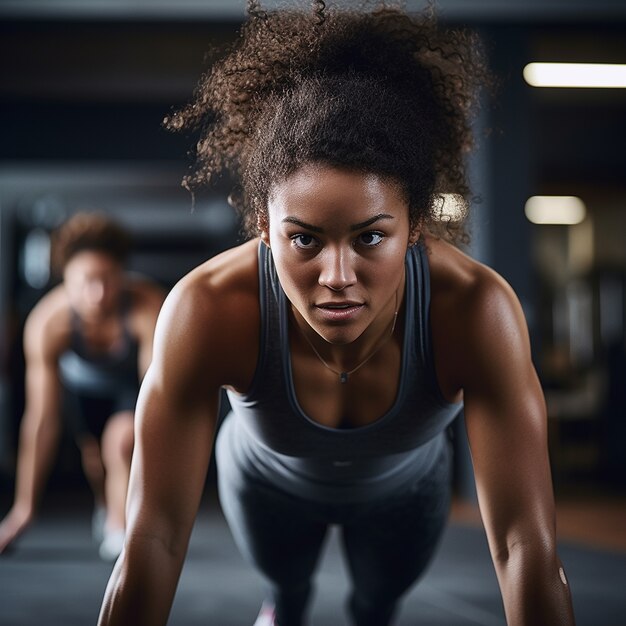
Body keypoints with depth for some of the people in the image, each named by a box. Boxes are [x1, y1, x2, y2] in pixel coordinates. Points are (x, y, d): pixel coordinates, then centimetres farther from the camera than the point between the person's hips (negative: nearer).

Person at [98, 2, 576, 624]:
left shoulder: (475, 310, -43)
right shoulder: (207, 310, -44)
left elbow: (526, 546, -42)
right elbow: (153, 540, -41)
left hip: (404, 489, 0)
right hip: (268, 481, 0)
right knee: (283, 576, 33)